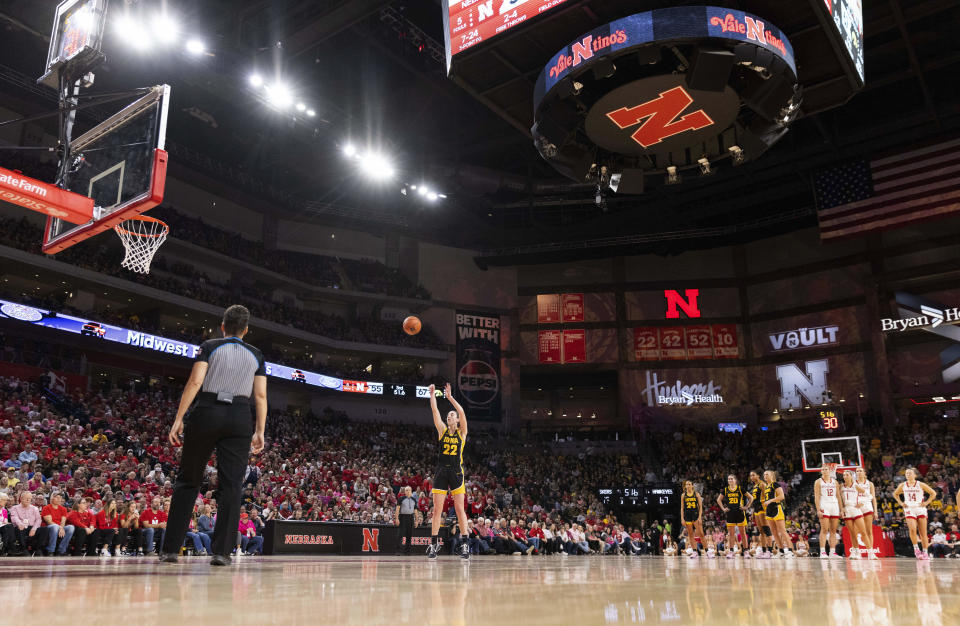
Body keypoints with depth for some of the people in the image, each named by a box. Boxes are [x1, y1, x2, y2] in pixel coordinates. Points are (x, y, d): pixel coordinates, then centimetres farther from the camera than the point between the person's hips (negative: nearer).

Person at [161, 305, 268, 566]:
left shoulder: (210, 346, 7)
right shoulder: (256, 355, 13)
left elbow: (195, 382, -6)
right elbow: (260, 395, 5)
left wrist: (178, 419, -6)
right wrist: (260, 432, 5)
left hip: (206, 412, 0)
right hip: (240, 418, 1)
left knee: (187, 481, 9)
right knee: (231, 484, 1)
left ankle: (170, 549, 11)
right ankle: (221, 551, -3)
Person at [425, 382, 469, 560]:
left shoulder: (462, 432, 5)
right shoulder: (442, 430, 11)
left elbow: (462, 412, -10)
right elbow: (435, 411, 4)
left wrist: (450, 397, -12)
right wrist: (432, 394, -2)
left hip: (456, 472, -3)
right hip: (441, 472, 3)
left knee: (459, 508, -3)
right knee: (437, 509, 1)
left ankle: (464, 544, 1)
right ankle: (433, 545, 5)